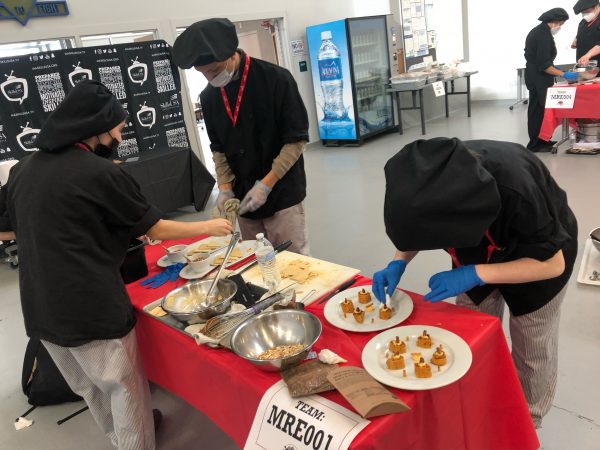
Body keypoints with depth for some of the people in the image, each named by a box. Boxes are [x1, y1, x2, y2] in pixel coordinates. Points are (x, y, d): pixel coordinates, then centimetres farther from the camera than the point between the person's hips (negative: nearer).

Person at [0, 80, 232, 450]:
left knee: (89, 387, 24)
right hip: (92, 306, -7)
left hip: (41, 309, 8)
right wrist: (210, 227, 5)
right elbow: (154, 229, -6)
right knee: (125, 386, 12)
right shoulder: (100, 173, -14)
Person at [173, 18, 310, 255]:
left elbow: (297, 139, -11)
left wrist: (266, 184, -16)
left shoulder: (276, 79, -12)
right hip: (244, 198, 5)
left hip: (282, 193, -4)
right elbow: (218, 147, 13)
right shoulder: (209, 96, 4)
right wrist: (225, 188, -1)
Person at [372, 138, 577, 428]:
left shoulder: (515, 189, -43)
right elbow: (417, 227, -8)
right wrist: (398, 263, -26)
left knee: (531, 349, 9)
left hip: (539, 258, -3)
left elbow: (553, 263, -30)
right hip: (479, 251, 4)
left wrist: (474, 274, -39)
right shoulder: (432, 181, -30)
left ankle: (526, 424, 35)